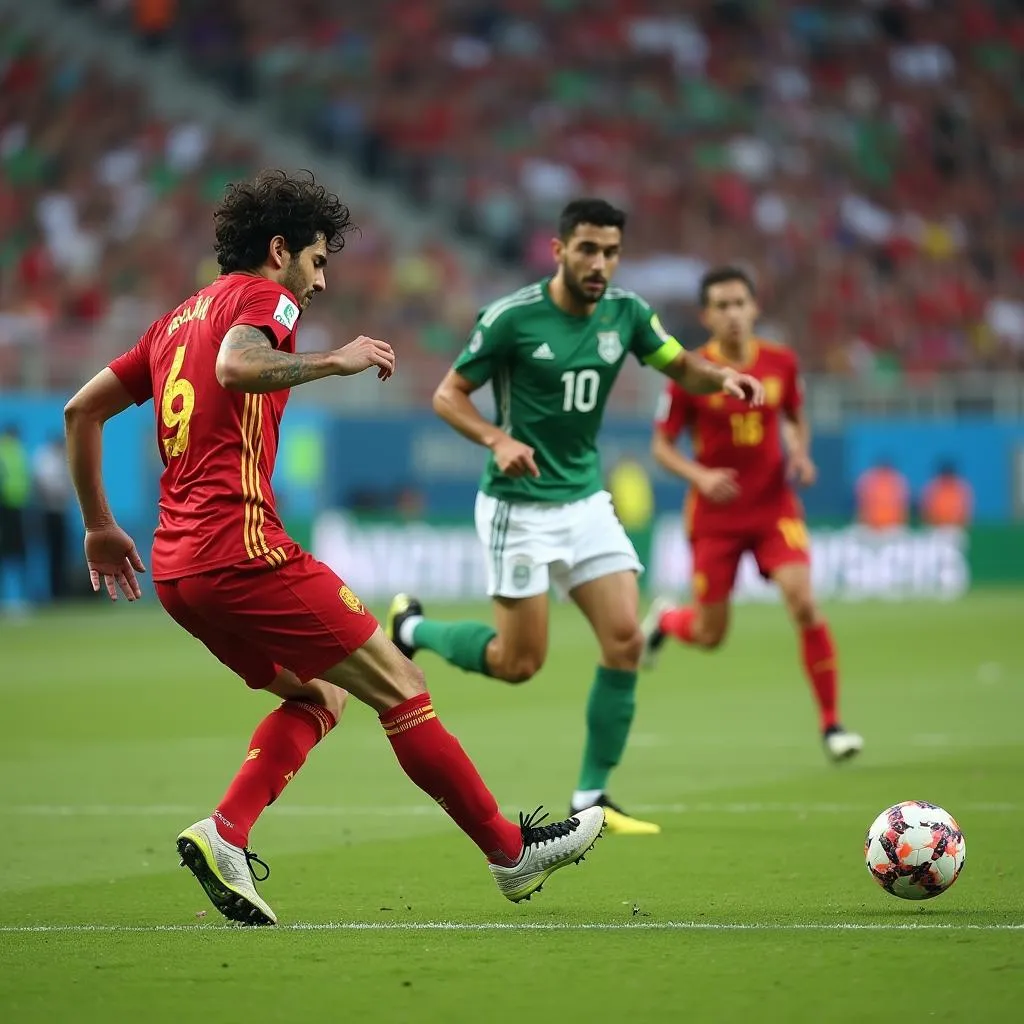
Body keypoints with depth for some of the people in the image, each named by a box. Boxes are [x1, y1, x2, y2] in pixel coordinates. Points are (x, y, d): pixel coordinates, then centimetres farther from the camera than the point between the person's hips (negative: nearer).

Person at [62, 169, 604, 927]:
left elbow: (82, 410, 24)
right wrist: (335, 362, -17)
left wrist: (101, 527, 26)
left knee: (320, 696, 18)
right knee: (400, 685, -2)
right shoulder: (260, 295, -2)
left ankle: (224, 834, -1)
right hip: (240, 546, -9)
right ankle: (511, 850, 3)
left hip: (176, 566, 9)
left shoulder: (178, 319, 23)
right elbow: (235, 367, -25)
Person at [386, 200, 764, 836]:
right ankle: (412, 627, 25)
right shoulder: (511, 318, -14)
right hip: (520, 505, -5)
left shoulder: (626, 313, 0)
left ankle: (592, 797, 3)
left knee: (626, 640, -8)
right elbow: (448, 395, -7)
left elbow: (681, 366, 12)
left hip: (586, 500, 5)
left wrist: (721, 377, -11)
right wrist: (497, 440, -25)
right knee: (520, 662, -4)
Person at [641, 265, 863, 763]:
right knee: (710, 634, 5)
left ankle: (831, 724, -9)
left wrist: (800, 455, -3)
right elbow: (661, 446, -3)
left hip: (774, 506, 2)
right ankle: (665, 618, 44)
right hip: (715, 515, -1)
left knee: (802, 602, -19)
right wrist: (700, 475, -21)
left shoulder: (781, 363, -1)